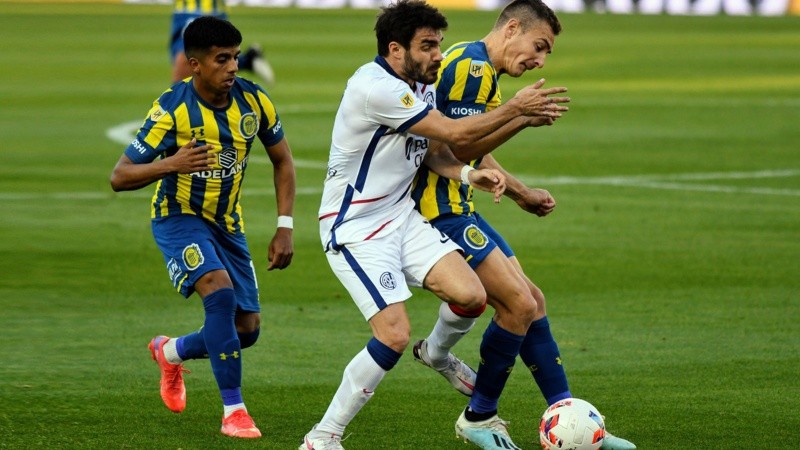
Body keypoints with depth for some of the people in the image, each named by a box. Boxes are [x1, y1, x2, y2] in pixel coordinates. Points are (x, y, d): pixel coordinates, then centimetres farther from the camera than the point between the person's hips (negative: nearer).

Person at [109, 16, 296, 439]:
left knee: (247, 329, 5)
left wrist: (284, 228, -3)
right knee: (220, 290, -30)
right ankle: (233, 410, -21)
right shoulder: (172, 109, -23)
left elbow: (282, 161, 5)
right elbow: (120, 177, -20)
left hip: (227, 223, 5)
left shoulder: (253, 101, -11)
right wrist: (171, 164, -39)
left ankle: (171, 352, 36)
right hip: (179, 217, -5)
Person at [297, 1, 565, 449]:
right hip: (356, 229, -8)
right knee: (394, 336, -19)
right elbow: (453, 132, -21)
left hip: (402, 215, 8)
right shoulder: (375, 88, -24)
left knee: (471, 296, -10)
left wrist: (468, 173, -12)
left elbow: (434, 149, 10)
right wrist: (516, 108, -11)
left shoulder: (421, 85, 6)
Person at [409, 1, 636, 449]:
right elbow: (458, 148, -22)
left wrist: (522, 194, 29)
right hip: (440, 207, -11)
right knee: (519, 304, -12)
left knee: (532, 302, 9)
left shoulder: (482, 70, 18)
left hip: (457, 206, 11)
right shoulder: (470, 64, -15)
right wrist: (521, 117, -23)